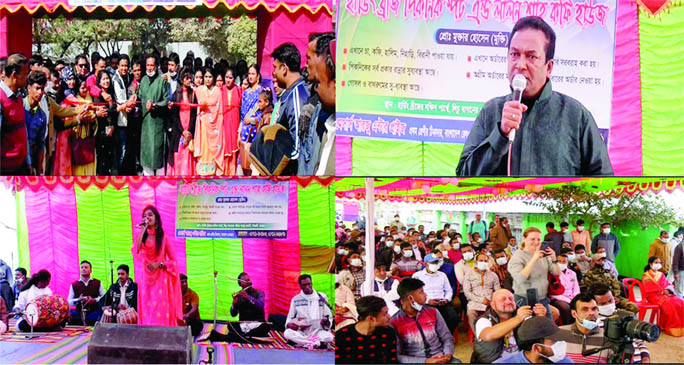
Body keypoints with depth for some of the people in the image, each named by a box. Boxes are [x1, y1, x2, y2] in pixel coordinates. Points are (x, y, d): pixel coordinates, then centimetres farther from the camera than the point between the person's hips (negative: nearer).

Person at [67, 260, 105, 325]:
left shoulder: (97, 283, 12)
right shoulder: (74, 285, 14)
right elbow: (69, 301, 9)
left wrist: (93, 300, -10)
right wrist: (78, 299, -10)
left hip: (95, 312, -1)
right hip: (79, 314, 1)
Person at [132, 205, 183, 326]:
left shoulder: (164, 238, 1)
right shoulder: (141, 236, 9)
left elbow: (174, 261, 2)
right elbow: (135, 252, -12)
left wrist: (159, 264, -13)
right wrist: (143, 230, -10)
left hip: (161, 279, -3)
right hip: (146, 279, 3)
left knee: (161, 313, -6)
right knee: (146, 312, 3)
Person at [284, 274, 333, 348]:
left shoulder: (322, 297, 9)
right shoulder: (296, 299, 12)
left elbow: (328, 316, 9)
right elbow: (290, 317, 17)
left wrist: (326, 322, -14)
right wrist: (289, 324, -6)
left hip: (318, 331, -2)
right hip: (301, 332, 2)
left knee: (329, 336, -33)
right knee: (287, 333, -31)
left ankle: (302, 342, -26)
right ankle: (319, 342, -31)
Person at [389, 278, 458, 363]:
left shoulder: (433, 312, 9)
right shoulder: (394, 323, -4)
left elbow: (447, 337, 15)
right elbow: (397, 356, -7)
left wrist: (448, 354, -6)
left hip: (441, 358, 2)